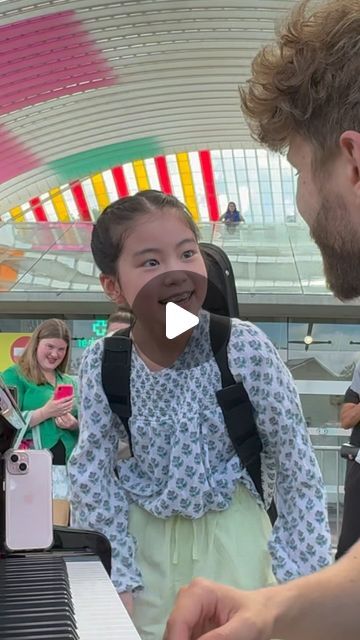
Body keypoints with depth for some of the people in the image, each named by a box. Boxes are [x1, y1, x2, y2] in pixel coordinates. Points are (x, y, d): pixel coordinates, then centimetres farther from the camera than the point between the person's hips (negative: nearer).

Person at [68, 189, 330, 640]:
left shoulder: (245, 347, -18)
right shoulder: (101, 363, -12)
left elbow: (295, 462, -11)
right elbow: (91, 470, -4)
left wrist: (301, 572, -10)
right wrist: (116, 575, -7)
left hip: (231, 533, -1)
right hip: (143, 537, 2)